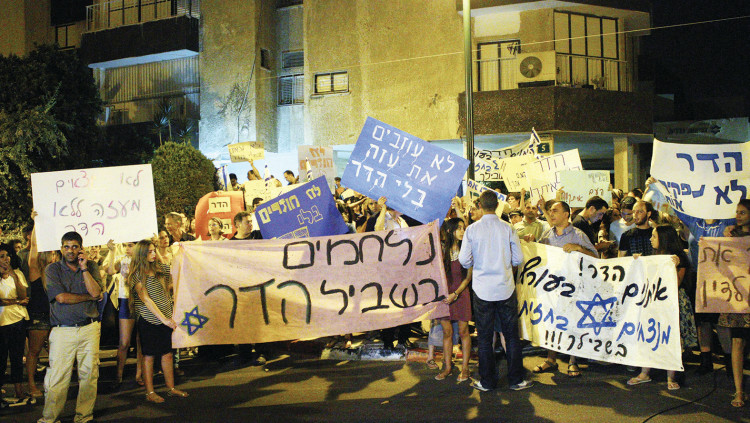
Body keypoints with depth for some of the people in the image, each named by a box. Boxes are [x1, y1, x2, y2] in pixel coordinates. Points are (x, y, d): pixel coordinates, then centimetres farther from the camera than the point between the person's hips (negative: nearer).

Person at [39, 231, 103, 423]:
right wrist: (89, 296, -1)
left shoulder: (91, 267, 9)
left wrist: (84, 268, -8)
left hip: (89, 328, 2)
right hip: (62, 330, -2)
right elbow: (61, 297, -8)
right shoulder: (52, 269, 3)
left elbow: (95, 292, -5)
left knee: (89, 374, 3)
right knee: (57, 376, -5)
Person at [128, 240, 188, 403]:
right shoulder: (137, 274, -9)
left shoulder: (160, 269, 7)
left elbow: (169, 287, 23)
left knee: (167, 353, 9)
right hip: (148, 319, -5)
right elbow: (146, 299, -14)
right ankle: (150, 392, 12)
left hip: (165, 317, 5)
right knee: (149, 355, 3)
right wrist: (163, 318, -18)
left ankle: (171, 388, 20)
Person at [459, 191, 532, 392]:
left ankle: (487, 381, 15)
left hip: (483, 290, 0)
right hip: (505, 288, 0)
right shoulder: (508, 228, -6)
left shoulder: (472, 229, -7)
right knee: (511, 334, 10)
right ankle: (516, 380, 16)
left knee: (484, 336, 9)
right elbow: (518, 258, -2)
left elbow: (464, 260, -5)